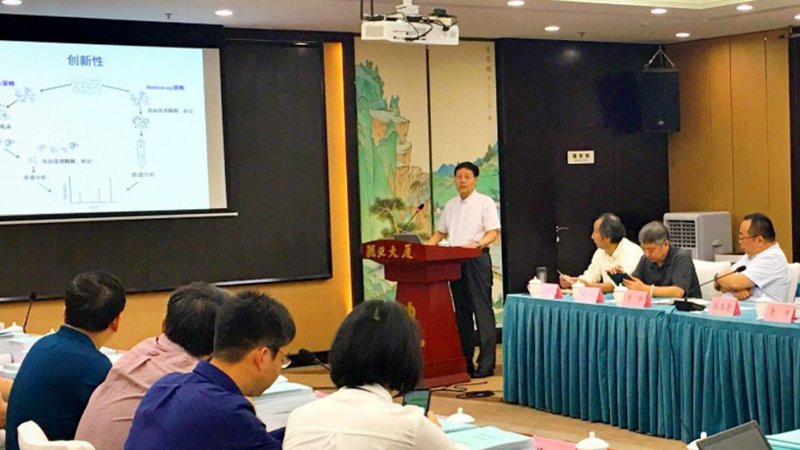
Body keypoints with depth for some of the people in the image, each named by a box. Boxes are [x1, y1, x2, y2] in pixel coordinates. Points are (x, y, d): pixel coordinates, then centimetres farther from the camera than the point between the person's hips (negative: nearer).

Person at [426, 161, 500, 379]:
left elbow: (493, 232, -8)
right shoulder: (450, 206, 16)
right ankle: (464, 360, 15)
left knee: (482, 310, -8)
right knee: (461, 311, 9)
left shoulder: (485, 203, -1)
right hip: (454, 260, 6)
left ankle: (486, 364, -8)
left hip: (477, 259, -6)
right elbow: (440, 232, 22)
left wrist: (477, 244, -26)